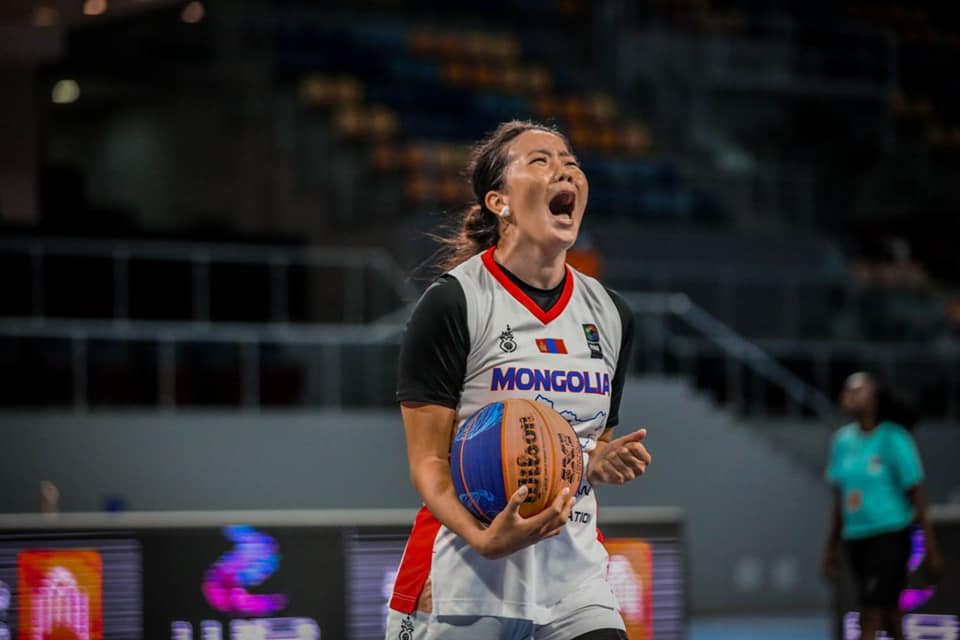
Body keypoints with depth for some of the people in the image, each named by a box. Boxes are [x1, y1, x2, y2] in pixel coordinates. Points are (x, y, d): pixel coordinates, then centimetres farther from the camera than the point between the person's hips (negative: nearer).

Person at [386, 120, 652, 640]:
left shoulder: (609, 314, 10)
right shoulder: (452, 303, -8)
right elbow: (427, 462, -10)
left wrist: (603, 461, -2)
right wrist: (482, 538, -27)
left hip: (572, 575, 4)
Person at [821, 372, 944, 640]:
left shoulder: (894, 439, -10)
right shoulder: (842, 440, 7)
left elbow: (917, 497, -7)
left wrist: (931, 550, -7)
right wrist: (831, 548, 14)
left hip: (891, 535, -6)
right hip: (856, 537, 6)